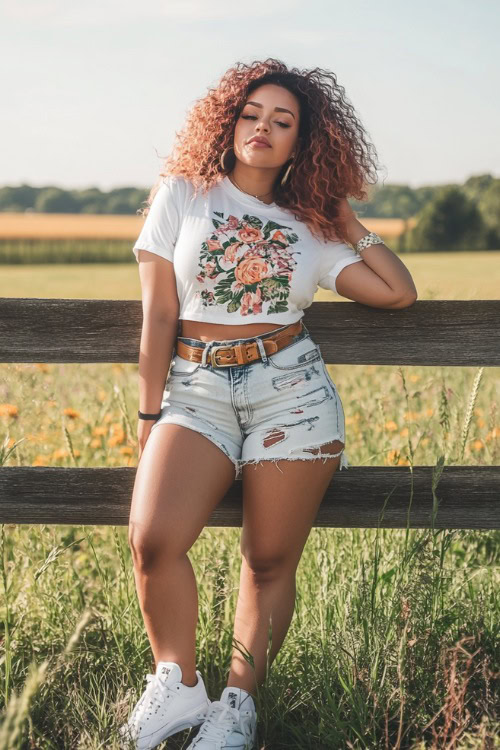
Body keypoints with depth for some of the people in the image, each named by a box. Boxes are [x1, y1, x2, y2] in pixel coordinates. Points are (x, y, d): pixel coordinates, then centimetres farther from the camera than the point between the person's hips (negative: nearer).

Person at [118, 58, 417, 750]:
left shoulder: (310, 225, 13)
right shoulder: (183, 193, 10)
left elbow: (399, 292, 8)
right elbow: (159, 315, 5)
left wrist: (348, 220, 13)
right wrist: (150, 414, 1)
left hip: (291, 392, 2)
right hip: (196, 389, -1)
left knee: (270, 562, -4)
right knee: (153, 538, -21)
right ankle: (178, 685, -1)